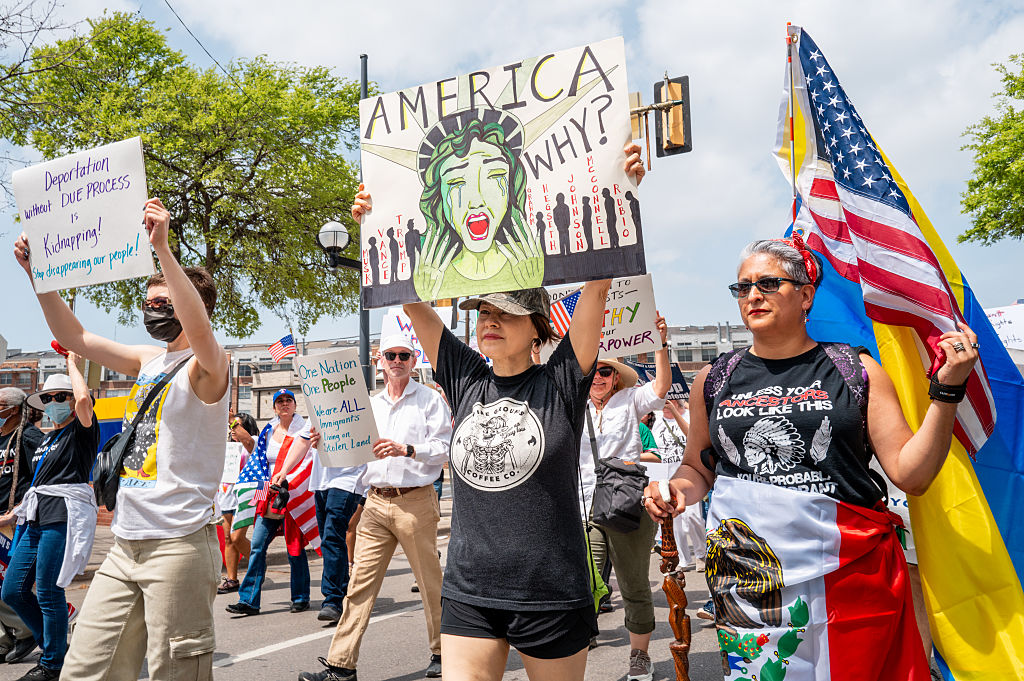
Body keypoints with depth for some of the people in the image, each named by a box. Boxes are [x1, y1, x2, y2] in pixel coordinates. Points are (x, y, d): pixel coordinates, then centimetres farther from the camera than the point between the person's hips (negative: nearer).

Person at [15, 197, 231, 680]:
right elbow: (74, 337, 20)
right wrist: (37, 272, 12)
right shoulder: (148, 360, 16)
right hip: (125, 545, 8)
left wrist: (162, 248, -34)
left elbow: (199, 328, -31)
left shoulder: (207, 365, -8)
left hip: (179, 544, -7)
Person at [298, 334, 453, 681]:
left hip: (415, 500, -4)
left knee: (430, 581, 5)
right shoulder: (370, 404, 17)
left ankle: (441, 652, 22)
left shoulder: (430, 399, 2)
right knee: (361, 582, 1)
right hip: (376, 502, 4)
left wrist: (406, 450, -21)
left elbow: (443, 448, -8)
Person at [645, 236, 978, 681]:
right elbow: (698, 468, 19)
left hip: (847, 575, -1)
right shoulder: (714, 380, 8)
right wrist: (676, 491, -2)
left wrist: (947, 390, -8)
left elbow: (911, 474, 0)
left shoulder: (855, 371, 3)